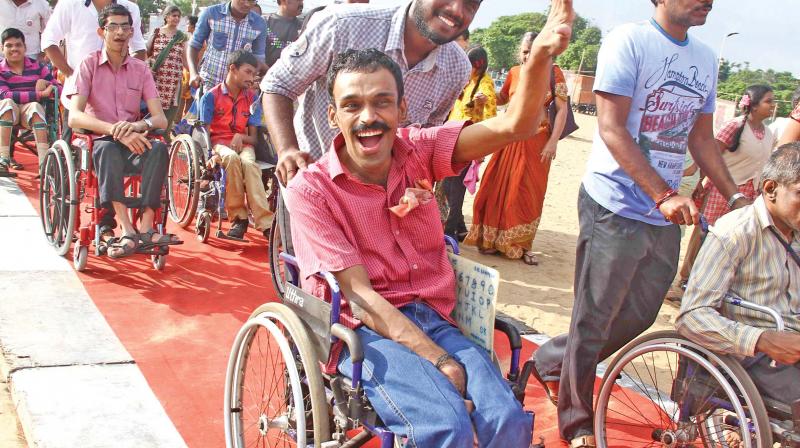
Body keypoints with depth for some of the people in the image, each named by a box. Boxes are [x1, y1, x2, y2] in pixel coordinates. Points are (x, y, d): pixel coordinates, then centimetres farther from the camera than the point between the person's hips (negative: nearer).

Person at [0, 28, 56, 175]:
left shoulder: (37, 66, 7)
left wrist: (46, 85, -21)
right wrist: (40, 94, -23)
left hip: (31, 114, 0)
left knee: (35, 106, -32)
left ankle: (44, 161, -46)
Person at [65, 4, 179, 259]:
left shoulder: (141, 69, 6)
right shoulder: (89, 65, -2)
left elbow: (161, 119, -3)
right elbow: (74, 117, -15)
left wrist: (138, 126, -27)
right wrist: (116, 131, -30)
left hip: (132, 144, 3)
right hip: (98, 143, -2)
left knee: (159, 149, -30)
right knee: (108, 149, -38)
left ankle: (146, 228, -36)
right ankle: (127, 231, -46)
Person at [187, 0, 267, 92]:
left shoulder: (260, 24, -2)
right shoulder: (210, 13, -7)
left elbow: (258, 57, 8)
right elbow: (194, 45, 2)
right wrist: (193, 73, -14)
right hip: (208, 84, -1)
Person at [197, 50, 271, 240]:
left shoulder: (253, 98, 8)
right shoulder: (211, 96, 0)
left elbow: (253, 137, 7)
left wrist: (240, 137, -15)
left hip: (243, 144, 2)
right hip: (218, 143, -2)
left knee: (249, 163, -34)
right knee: (232, 158, -38)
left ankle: (266, 223, -42)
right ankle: (238, 216, -28)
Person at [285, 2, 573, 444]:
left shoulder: (416, 151, 4)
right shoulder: (310, 189, -7)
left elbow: (512, 126, -9)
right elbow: (359, 294, -13)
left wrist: (541, 55, -28)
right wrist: (440, 362, -21)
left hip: (431, 319, 4)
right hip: (364, 330, -4)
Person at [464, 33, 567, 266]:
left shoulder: (553, 73, -4)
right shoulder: (514, 73, 7)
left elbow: (562, 110, -6)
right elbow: (502, 98, 24)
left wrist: (553, 142, -13)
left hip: (537, 141, -3)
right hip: (511, 139, 3)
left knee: (529, 193, 2)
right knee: (500, 188, 4)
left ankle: (523, 246, 12)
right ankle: (495, 240, 17)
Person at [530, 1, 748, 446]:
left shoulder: (706, 58, 11)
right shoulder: (629, 41, -10)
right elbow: (612, 129, -17)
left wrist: (735, 197, 10)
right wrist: (663, 194, -25)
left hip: (666, 215, 8)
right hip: (616, 207, -7)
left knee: (639, 316, 15)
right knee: (595, 321, 3)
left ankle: (552, 360, 36)